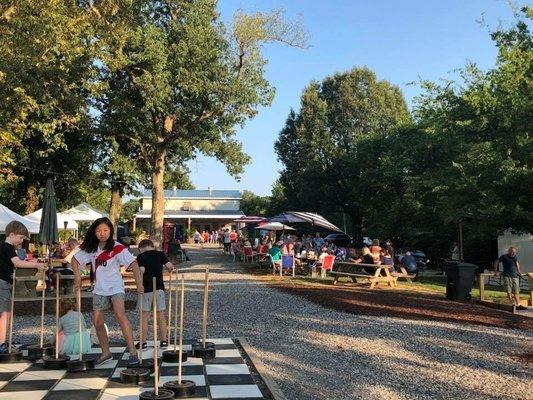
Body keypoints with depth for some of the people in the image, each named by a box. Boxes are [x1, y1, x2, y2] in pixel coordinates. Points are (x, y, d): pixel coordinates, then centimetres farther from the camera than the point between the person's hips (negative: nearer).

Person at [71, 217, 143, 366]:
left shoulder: (117, 248, -11)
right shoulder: (91, 249, 5)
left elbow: (133, 264, -18)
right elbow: (75, 259, 17)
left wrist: (139, 283, -27)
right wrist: (77, 276, 3)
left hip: (115, 287, -6)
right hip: (99, 289, 6)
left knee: (120, 315, -26)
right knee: (97, 321, 9)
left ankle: (132, 351, -27)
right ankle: (106, 353, 26)